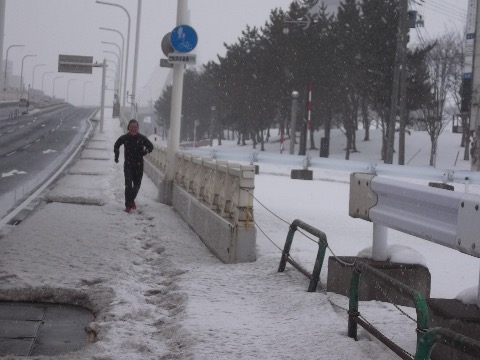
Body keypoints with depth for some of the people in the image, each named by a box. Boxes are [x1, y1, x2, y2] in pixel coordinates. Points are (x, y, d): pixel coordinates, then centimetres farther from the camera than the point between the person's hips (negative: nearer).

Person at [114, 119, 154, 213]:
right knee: (128, 185, -13)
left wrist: (144, 152, -13)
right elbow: (116, 145, 17)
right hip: (128, 165, -1)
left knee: (137, 185, 10)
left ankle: (131, 200, 37)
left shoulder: (142, 138, -4)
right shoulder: (124, 138, -2)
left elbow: (150, 146, 6)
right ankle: (128, 205, -9)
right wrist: (116, 156, 9)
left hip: (139, 165, 1)